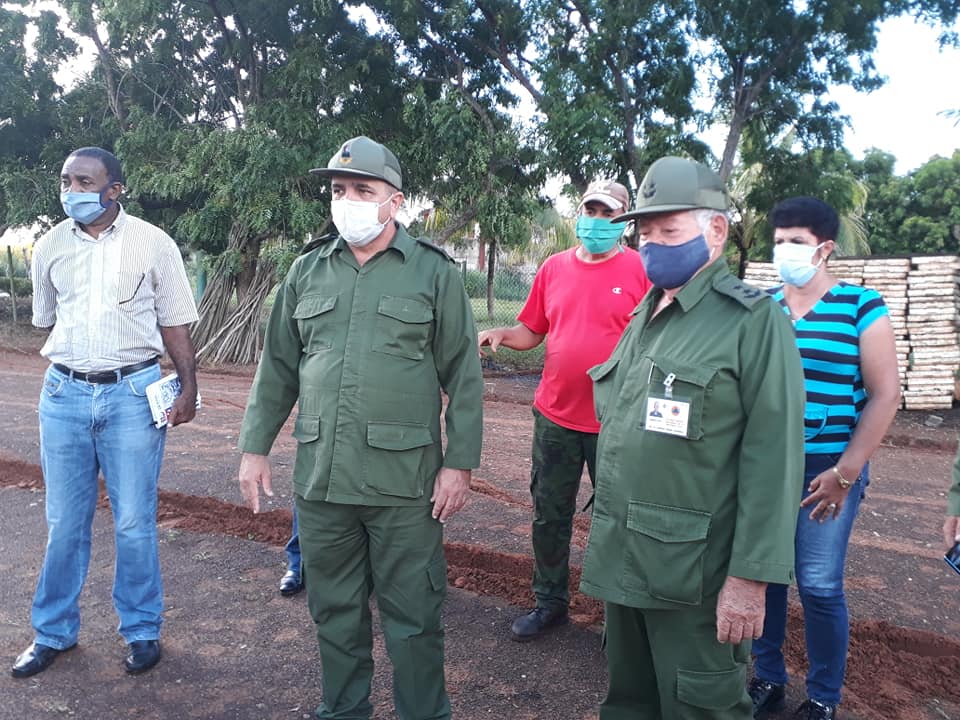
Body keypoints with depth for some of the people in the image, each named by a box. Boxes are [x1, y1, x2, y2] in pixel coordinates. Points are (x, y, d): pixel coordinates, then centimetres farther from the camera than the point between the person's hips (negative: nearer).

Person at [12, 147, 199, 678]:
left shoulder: (153, 244, -3)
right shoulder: (49, 247, 6)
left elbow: (175, 324, 0)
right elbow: (45, 320, 18)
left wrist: (187, 387, -7)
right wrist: (67, 368, 15)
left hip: (133, 394, -3)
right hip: (64, 394, 3)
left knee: (134, 521, 5)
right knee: (64, 520, 11)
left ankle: (142, 630, 21)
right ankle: (54, 631, 28)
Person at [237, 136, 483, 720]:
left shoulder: (435, 272, -2)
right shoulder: (307, 271, 9)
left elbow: (464, 377, -3)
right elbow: (278, 368, 13)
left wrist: (459, 463, -7)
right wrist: (255, 447, 10)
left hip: (404, 481, -4)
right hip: (320, 477, 4)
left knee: (413, 617, 8)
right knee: (335, 611, 18)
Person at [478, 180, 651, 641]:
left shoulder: (640, 270, -5)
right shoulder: (554, 268, 6)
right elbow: (532, 332, 12)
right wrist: (502, 334, -7)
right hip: (556, 416, 4)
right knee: (549, 516, 13)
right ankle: (549, 603, 31)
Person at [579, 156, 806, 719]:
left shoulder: (754, 320, -10)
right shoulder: (644, 316, 13)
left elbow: (773, 457, -16)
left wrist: (751, 576, -19)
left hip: (693, 572, -7)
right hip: (621, 560, 7)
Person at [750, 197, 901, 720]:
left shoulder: (862, 307, -3)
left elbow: (884, 395, -5)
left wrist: (845, 471, -11)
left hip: (825, 470, -3)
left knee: (819, 587, 3)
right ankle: (767, 678, 30)